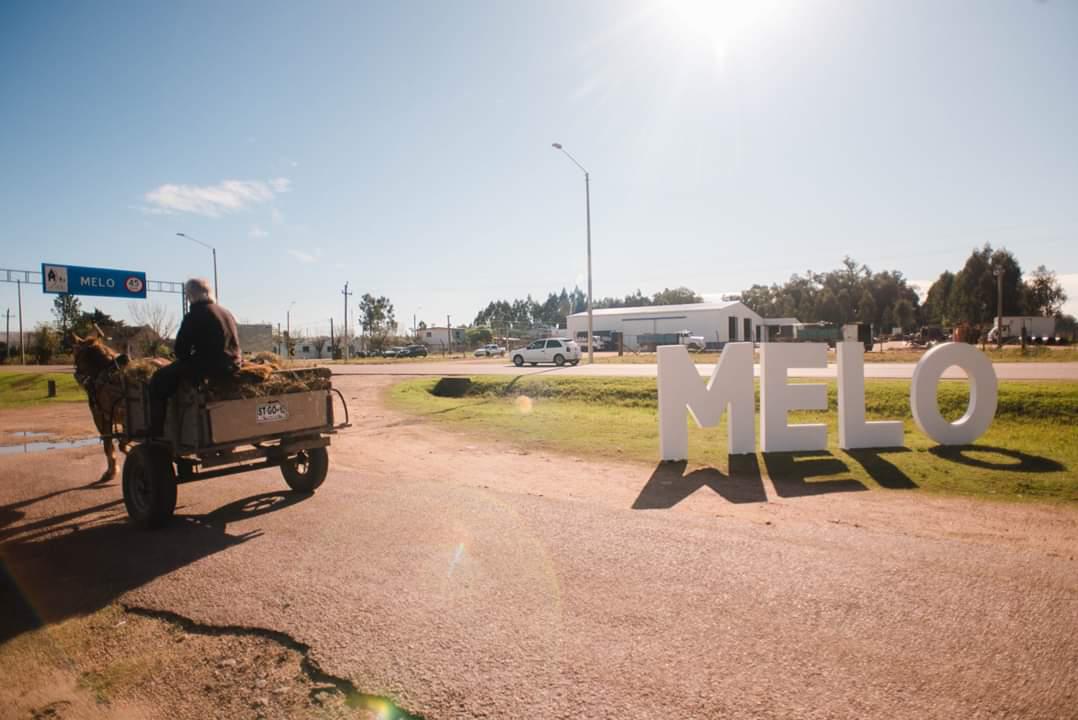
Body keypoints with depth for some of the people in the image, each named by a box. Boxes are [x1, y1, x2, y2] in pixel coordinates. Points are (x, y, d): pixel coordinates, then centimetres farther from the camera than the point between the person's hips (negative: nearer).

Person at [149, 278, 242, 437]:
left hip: (208, 366, -8)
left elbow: (181, 349, -9)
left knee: (159, 379, 5)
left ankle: (156, 434, 2)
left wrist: (187, 359, 13)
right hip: (231, 365, 8)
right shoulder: (227, 313, 16)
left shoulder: (195, 315, -7)